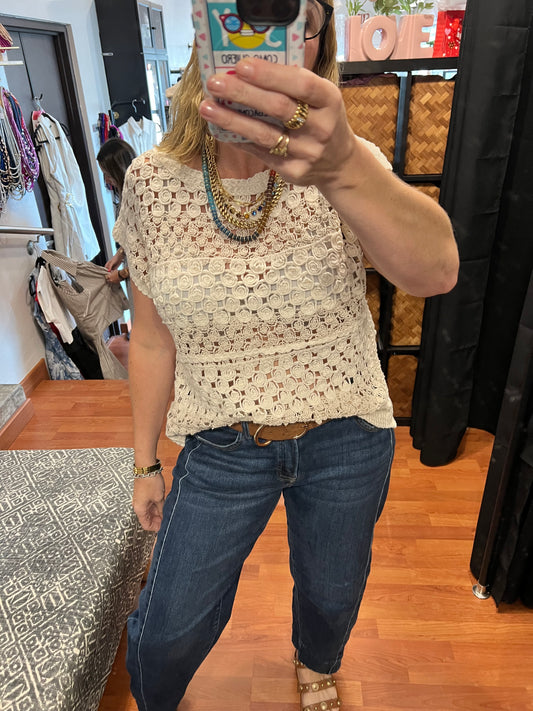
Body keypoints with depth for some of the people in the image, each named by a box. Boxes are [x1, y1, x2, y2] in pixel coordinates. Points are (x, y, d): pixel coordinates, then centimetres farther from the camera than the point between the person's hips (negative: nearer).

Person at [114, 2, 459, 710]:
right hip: (220, 451, 1)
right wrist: (146, 464, 6)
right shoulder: (153, 184, -8)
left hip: (346, 440, 1)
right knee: (168, 630, 13)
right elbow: (152, 340, -1)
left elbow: (436, 271, -31)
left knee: (331, 593, 25)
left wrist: (340, 167, -50)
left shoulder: (347, 163, -11)